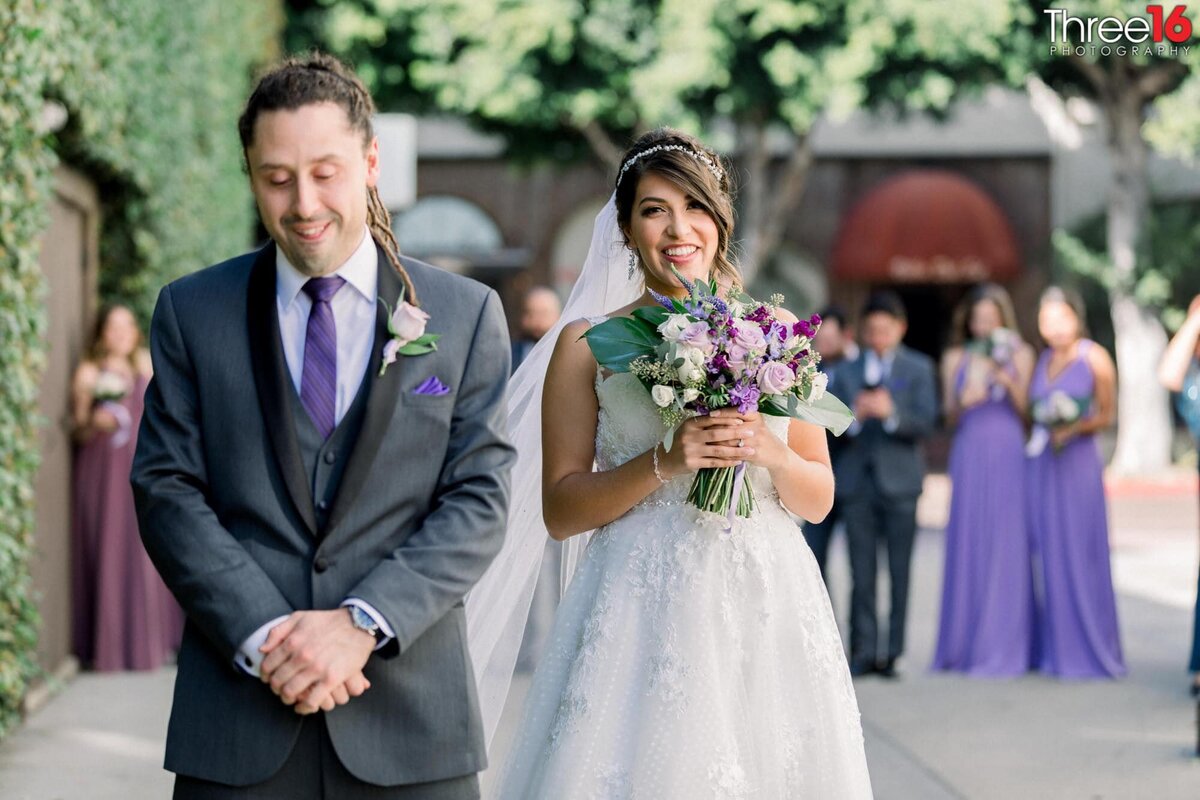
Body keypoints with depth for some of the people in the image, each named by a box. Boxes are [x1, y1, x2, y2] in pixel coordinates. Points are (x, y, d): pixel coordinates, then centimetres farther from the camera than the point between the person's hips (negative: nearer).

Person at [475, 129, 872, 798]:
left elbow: (820, 498, 11)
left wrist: (768, 453, -9)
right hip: (642, 610, -2)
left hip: (767, 606, 2)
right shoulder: (589, 344, 3)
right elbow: (559, 511, -1)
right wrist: (661, 464, -14)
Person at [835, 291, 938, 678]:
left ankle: (893, 652, 2)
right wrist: (855, 416, -15)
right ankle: (863, 652, 2)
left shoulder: (918, 368, 8)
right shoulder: (847, 372, 13)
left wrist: (892, 414, -21)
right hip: (856, 482, 2)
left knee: (900, 572, -1)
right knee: (862, 574, 0)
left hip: (899, 481, -1)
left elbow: (925, 421, -4)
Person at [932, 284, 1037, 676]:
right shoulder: (955, 359, 10)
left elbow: (1027, 412, 4)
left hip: (1008, 456, -1)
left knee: (1005, 546, -4)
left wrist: (1009, 383, -12)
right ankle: (963, 646, 7)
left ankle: (1004, 647, 1)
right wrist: (962, 402, -11)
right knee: (967, 545, 0)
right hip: (968, 456, 1)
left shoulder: (1019, 355, 6)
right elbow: (948, 417, 9)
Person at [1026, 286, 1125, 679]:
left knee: (1080, 553, -3)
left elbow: (1107, 414, -2)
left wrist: (1074, 428, -16)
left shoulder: (1094, 358, -3)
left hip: (1077, 462, -5)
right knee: (1046, 553, 3)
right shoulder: (1043, 360, 13)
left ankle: (1088, 649, 5)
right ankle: (1052, 649, 9)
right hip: (1040, 464, 5)